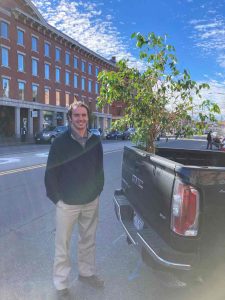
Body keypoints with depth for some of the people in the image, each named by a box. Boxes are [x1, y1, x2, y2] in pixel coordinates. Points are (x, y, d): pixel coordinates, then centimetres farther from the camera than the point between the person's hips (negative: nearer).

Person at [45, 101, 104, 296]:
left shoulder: (96, 141, 0)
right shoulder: (60, 142, -11)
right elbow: (50, 173, -8)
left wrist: (98, 191, 7)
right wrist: (57, 198, -8)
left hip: (91, 202, 4)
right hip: (67, 203, -3)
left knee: (88, 240, 20)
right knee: (63, 244, 10)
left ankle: (87, 272, 42)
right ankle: (61, 283, 31)